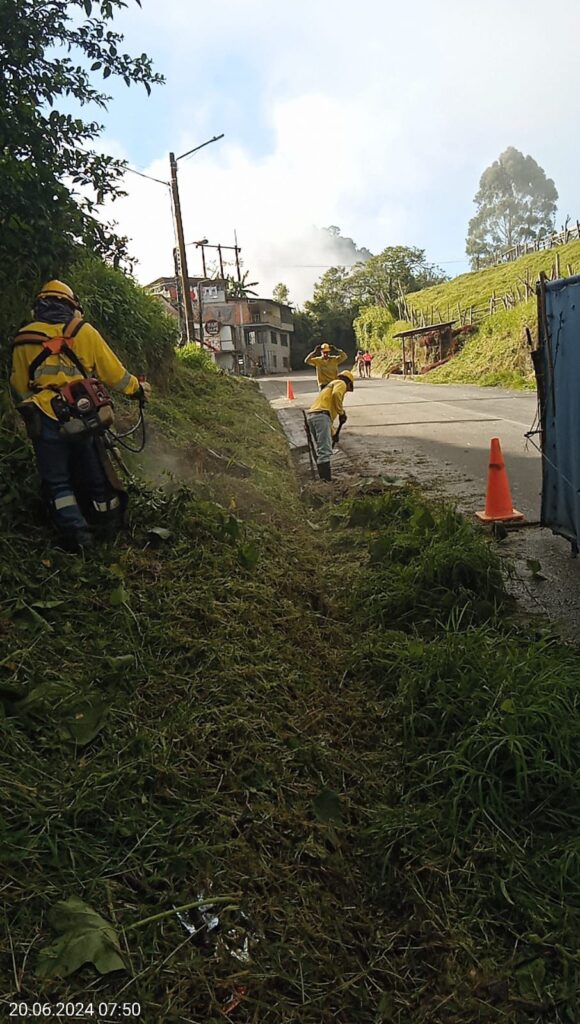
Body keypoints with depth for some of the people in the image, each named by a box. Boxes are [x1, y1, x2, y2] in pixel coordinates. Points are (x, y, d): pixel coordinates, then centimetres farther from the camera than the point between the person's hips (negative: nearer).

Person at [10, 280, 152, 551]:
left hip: (46, 420, -1)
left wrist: (29, 416, 25)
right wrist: (138, 388, 22)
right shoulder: (84, 331, 5)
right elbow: (112, 371, 7)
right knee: (96, 476, 16)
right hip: (85, 416, 2)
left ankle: (76, 532, -1)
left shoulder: (23, 339, 6)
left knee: (56, 481, 9)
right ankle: (111, 528, 27)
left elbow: (18, 388, 10)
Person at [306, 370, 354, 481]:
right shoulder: (341, 383, 11)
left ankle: (323, 479, 21)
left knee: (320, 450, 17)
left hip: (311, 415, 9)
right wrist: (342, 412, -6)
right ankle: (326, 480, -20)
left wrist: (333, 433, 44)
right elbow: (336, 394, -15)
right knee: (325, 451, -14)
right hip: (321, 415, -9)